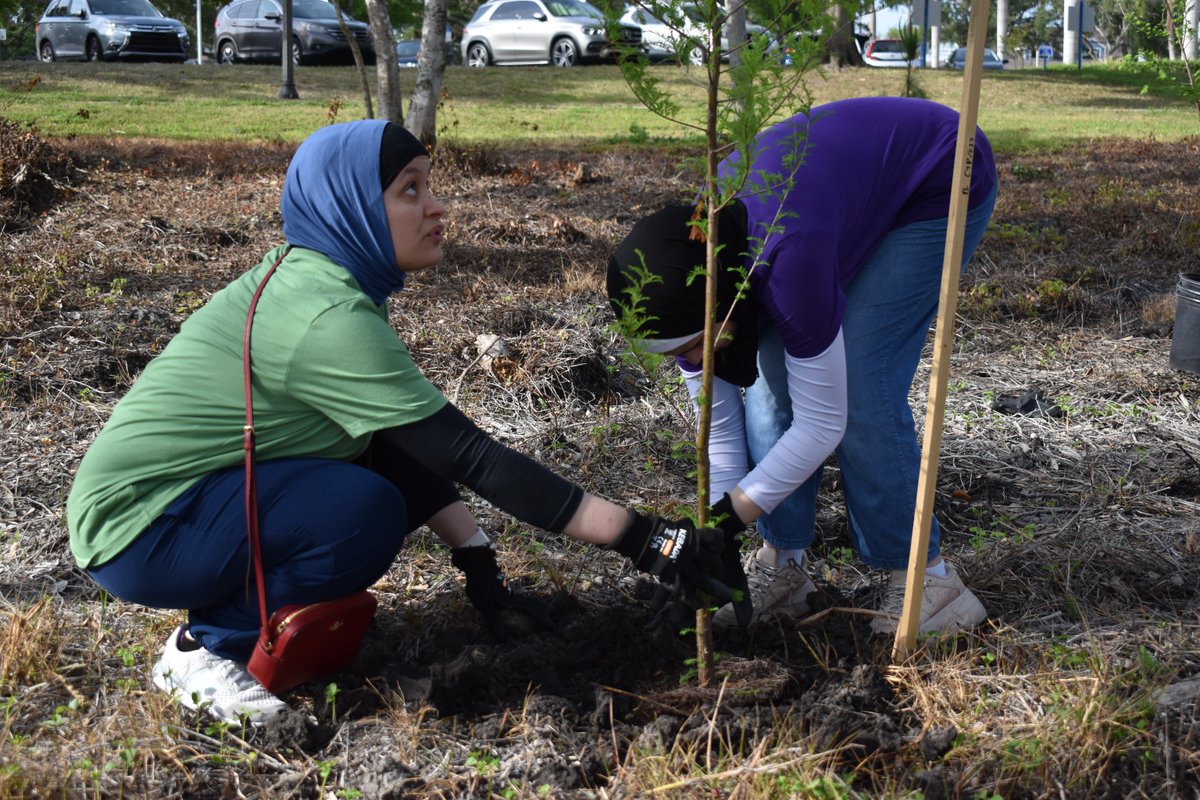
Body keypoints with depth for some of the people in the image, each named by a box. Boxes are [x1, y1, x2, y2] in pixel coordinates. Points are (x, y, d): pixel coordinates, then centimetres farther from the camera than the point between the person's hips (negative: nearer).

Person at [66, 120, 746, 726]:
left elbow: (427, 446, 5)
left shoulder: (315, 275, 1)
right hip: (139, 528, -8)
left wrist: (481, 565, 2)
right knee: (367, 512, -28)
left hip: (220, 486, 9)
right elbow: (469, 454, -29)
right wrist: (646, 540, -28)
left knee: (409, 466, 0)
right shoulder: (328, 317, -27)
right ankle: (206, 647, -8)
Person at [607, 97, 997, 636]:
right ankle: (783, 568, 6)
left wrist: (727, 519, -25)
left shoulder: (784, 256, -41)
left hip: (939, 181, -7)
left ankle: (923, 578, -4)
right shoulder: (684, 283, -17)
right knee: (773, 381, -6)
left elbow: (822, 421, -30)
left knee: (860, 391, -18)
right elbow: (720, 433, -8)